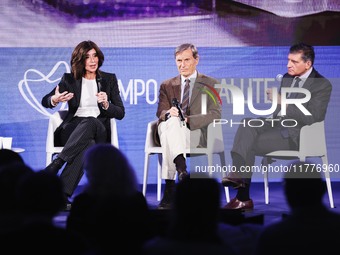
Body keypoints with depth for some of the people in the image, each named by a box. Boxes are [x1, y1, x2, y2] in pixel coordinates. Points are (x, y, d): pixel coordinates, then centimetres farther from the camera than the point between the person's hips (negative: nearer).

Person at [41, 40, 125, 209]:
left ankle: (53, 167, -47)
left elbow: (120, 113, 11)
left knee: (89, 122, -39)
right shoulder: (69, 79, 15)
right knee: (88, 145, -39)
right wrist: (54, 100, -13)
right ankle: (62, 195, -49)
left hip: (99, 130, 0)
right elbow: (45, 101, 12)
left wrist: (106, 104, -11)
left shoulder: (109, 79, 15)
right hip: (72, 129, 0)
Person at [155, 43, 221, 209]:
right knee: (171, 120, -36)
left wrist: (188, 120, -18)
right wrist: (169, 113, -20)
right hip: (167, 130, 2)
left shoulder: (210, 84, 12)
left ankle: (170, 189, -45)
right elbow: (161, 113, 7)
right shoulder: (167, 86, 21)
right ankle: (181, 168, -57)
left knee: (174, 125, -37)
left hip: (196, 133, -2)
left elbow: (215, 114, -1)